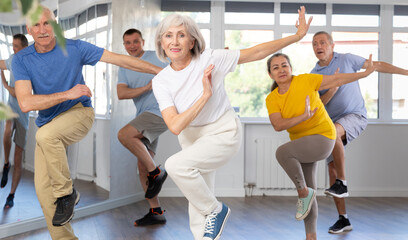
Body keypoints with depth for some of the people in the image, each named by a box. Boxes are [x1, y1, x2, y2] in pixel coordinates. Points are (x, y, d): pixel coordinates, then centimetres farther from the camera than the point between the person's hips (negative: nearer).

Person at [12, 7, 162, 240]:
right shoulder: (22, 59, -8)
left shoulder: (74, 48, -10)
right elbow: (26, 103, -18)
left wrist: (161, 71, -10)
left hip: (79, 113, -3)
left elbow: (121, 59, -9)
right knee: (43, 188, -6)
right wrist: (68, 94, -23)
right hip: (48, 125, 3)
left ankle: (67, 192, -13)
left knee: (45, 134, -34)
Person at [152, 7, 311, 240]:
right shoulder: (161, 81, -11)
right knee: (198, 203, 10)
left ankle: (216, 210, -5)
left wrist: (298, 36, -10)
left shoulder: (210, 59, -18)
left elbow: (257, 52, -10)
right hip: (191, 137, 5)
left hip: (223, 133, -4)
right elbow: (175, 126, -21)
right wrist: (205, 95, -26)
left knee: (176, 165, -28)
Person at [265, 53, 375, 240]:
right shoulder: (271, 99, -3)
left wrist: (365, 73, 4)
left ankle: (304, 191, -10)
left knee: (282, 153, -29)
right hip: (302, 144, 6)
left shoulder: (305, 80, -12)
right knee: (307, 192, 9)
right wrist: (304, 117, -31)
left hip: (322, 138, -6)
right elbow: (278, 125, -18)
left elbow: (337, 80, 0)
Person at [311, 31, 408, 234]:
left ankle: (342, 183, -26)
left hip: (355, 115, -4)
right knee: (332, 168, -2)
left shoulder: (346, 59, 0)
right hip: (332, 123, 4)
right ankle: (343, 219, 7)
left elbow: (376, 65, 6)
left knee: (332, 131, -37)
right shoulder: (313, 76, 6)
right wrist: (332, 89, -20)